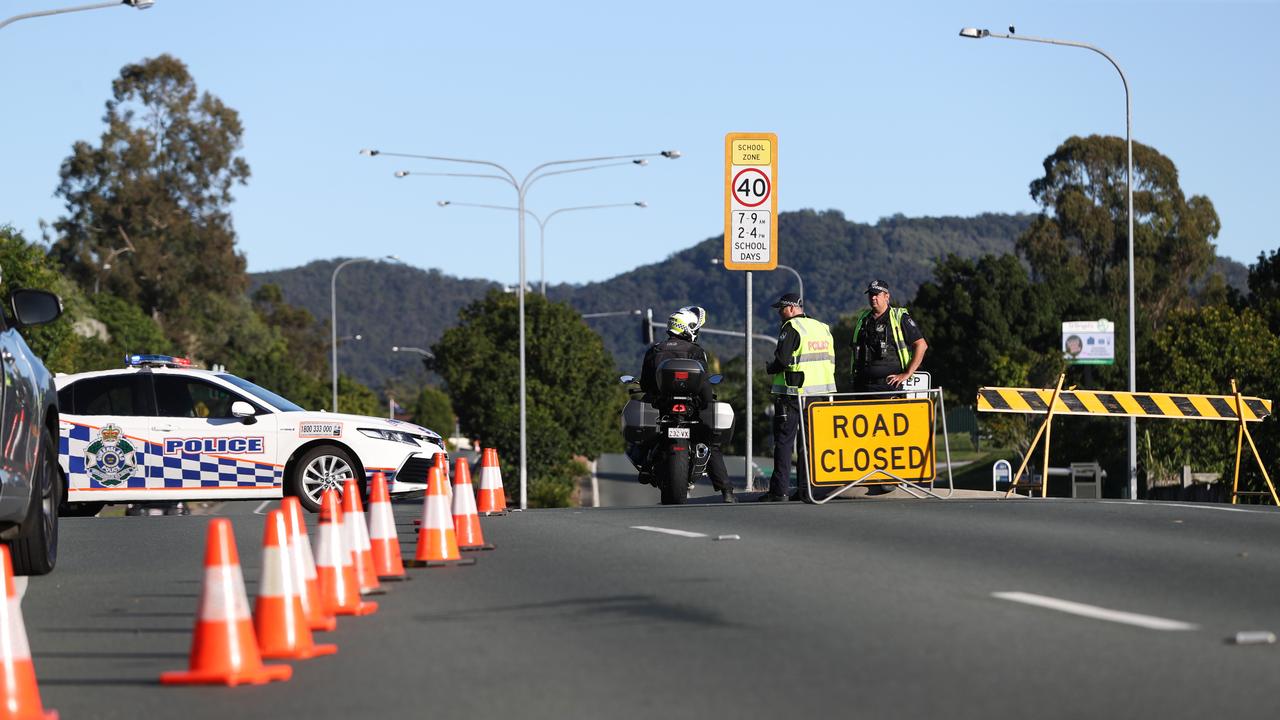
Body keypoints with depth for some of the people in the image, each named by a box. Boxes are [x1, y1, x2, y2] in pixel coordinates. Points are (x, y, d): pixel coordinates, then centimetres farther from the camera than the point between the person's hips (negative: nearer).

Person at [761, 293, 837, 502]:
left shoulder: (791, 328, -9)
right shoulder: (823, 328, 14)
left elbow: (782, 359, -18)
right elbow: (831, 361, 14)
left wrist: (770, 368, 0)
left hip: (794, 393, -7)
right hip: (822, 393, 7)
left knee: (783, 441, -3)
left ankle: (778, 490, -7)